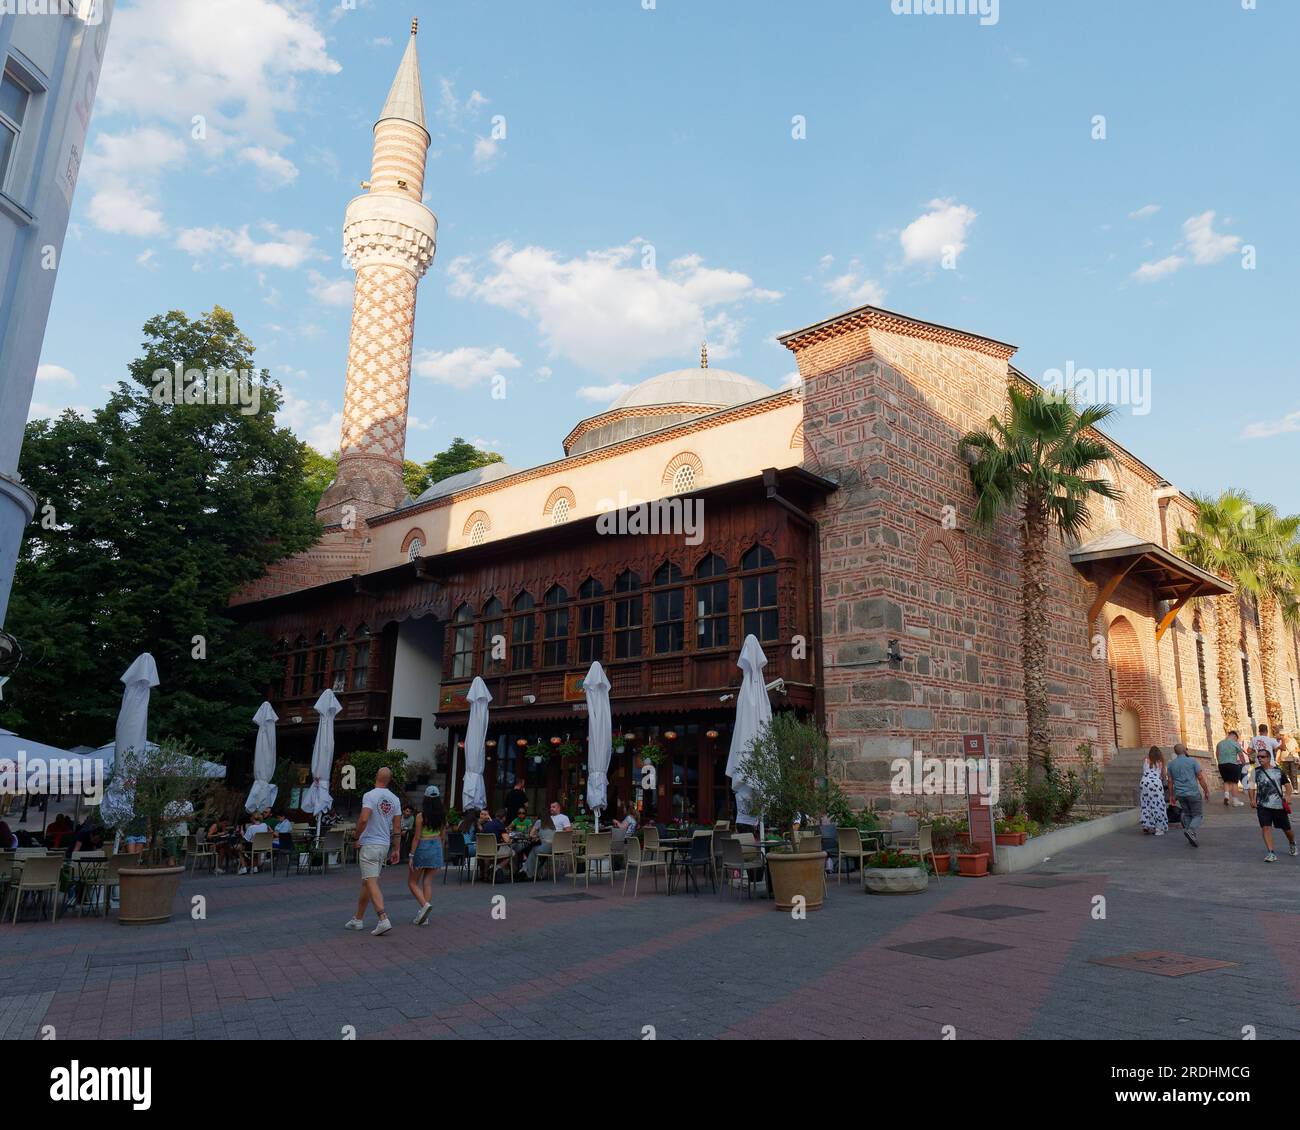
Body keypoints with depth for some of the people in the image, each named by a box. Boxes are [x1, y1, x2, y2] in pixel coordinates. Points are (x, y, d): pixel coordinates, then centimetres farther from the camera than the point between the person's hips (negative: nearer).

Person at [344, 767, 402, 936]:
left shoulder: (369, 796, -11)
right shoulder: (395, 799, 8)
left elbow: (364, 819, -23)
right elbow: (397, 827, 8)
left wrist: (357, 838, -7)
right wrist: (396, 849, 13)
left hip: (369, 844, -7)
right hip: (385, 845, 7)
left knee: (371, 883, -9)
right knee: (366, 882, 18)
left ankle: (384, 920, -19)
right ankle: (358, 919, 27)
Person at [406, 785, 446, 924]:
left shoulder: (421, 816, -13)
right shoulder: (442, 816, 2)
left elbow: (417, 837, -13)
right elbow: (442, 837, 9)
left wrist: (411, 855, -7)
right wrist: (440, 854, 19)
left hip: (422, 848, -5)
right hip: (436, 848, 5)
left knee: (413, 882, 9)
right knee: (428, 882, 9)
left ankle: (424, 904, -13)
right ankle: (424, 916, 7)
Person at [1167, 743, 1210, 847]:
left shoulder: (1171, 764, 6)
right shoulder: (1192, 761, -5)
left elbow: (1170, 781, 7)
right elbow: (1200, 777, -7)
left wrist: (1172, 796, 14)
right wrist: (1206, 791, 2)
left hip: (1179, 794, 4)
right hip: (1193, 793, -4)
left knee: (1187, 814, 17)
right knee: (1198, 815, 6)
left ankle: (1192, 837, 12)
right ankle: (1190, 831, -18)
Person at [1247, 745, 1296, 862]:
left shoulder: (1278, 771, 0)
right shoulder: (1256, 771, 1)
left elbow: (1287, 784, 7)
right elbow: (1252, 787, 8)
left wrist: (1288, 796, -11)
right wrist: (1252, 799, -4)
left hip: (1279, 805, 0)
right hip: (1263, 806, 0)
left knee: (1286, 828, 14)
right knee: (1266, 827, -13)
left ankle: (1292, 843, 47)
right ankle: (1271, 853, -12)